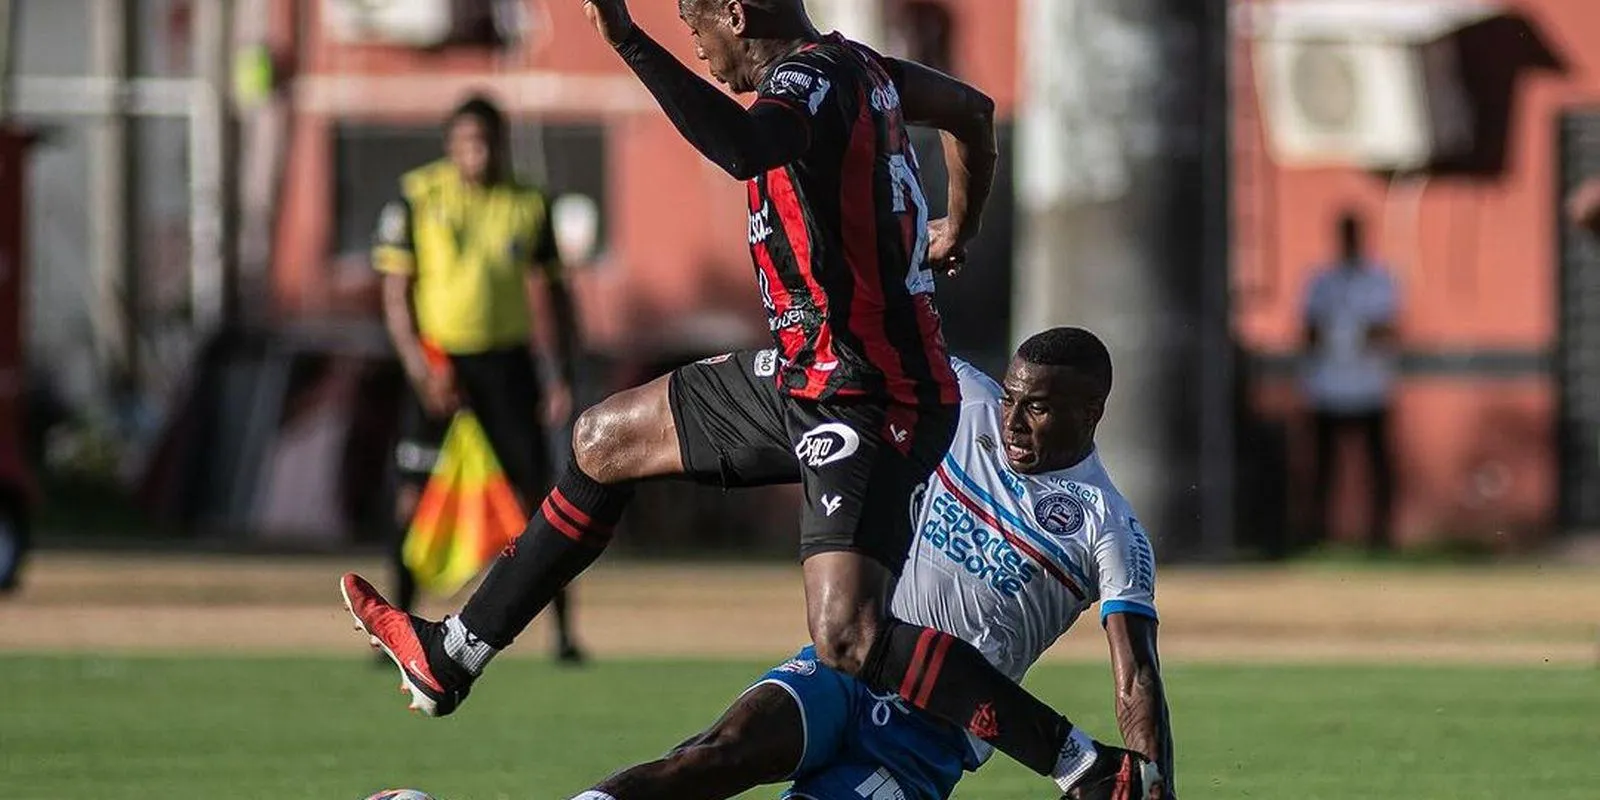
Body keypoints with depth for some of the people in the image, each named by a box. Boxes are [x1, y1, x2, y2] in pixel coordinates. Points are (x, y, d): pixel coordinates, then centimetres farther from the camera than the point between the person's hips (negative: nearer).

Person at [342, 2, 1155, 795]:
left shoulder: (805, 83, -20)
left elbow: (745, 149, -45)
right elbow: (972, 111, 27)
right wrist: (958, 229, 44)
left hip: (866, 402, -11)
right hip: (811, 376, 11)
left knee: (847, 640, -24)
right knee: (606, 439, 21)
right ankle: (451, 657, 33)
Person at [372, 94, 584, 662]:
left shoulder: (528, 205, 2)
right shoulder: (417, 198, -4)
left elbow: (545, 296, 8)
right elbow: (395, 291, -4)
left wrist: (560, 378, 1)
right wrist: (418, 365, -15)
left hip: (505, 360, 1)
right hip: (439, 361, -1)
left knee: (534, 491, -2)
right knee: (415, 495, -5)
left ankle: (563, 631, 3)